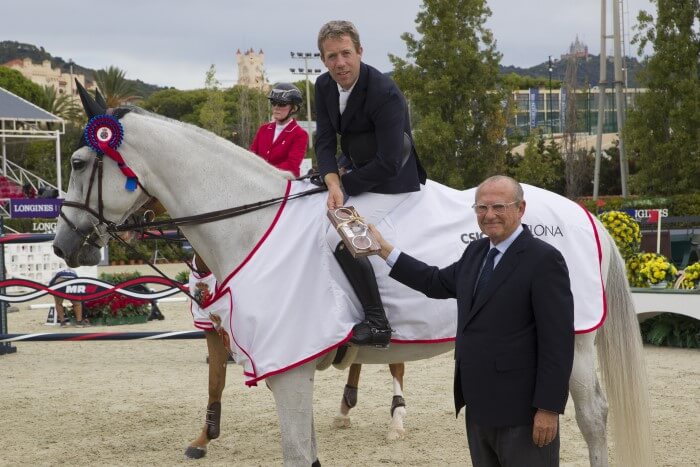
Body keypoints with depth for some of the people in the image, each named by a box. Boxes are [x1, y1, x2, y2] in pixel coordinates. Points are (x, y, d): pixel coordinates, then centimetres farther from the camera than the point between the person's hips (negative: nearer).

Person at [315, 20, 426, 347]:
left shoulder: (384, 93, -26)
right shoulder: (324, 86, -3)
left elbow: (388, 164, -28)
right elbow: (324, 141, -4)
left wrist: (347, 183, -17)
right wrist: (333, 184, -22)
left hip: (391, 182, -9)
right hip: (353, 169, 9)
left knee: (338, 236, -26)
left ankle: (377, 323, -17)